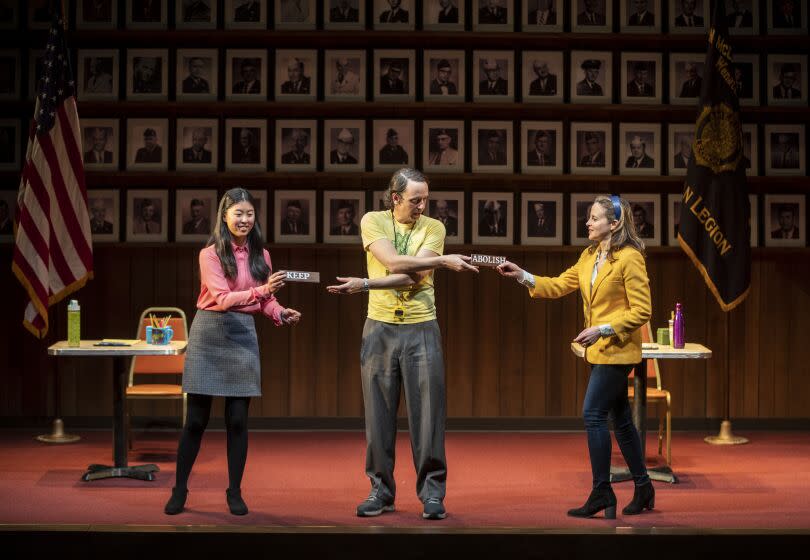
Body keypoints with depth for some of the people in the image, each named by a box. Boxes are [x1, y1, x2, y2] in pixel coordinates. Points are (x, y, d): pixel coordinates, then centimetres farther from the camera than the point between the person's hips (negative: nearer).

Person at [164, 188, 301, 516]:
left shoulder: (260, 255, 8)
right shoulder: (210, 255, -6)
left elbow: (266, 301, 9)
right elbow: (222, 298, -18)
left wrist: (281, 314, -12)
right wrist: (261, 291, -31)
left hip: (244, 336, 3)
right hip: (209, 334, -3)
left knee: (238, 420, 4)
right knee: (196, 419, 2)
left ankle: (234, 493, 14)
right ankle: (179, 489, 14)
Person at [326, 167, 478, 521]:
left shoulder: (433, 228, 1)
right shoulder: (373, 221, 2)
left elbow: (415, 277, -12)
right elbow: (393, 262, -15)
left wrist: (365, 284, -18)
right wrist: (443, 261, -18)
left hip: (421, 329, 0)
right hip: (380, 329, 1)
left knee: (427, 413, -2)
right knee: (379, 413, 4)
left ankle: (432, 492, 5)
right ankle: (381, 491, 13)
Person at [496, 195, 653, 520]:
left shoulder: (630, 258, -14)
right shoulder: (589, 256, 11)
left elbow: (641, 311, -16)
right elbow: (559, 285, 11)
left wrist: (602, 330, -20)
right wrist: (522, 276, -1)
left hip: (616, 350, -8)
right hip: (599, 350, 8)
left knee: (593, 415, -10)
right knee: (620, 420, 13)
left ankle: (602, 493, -2)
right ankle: (643, 489, 22)